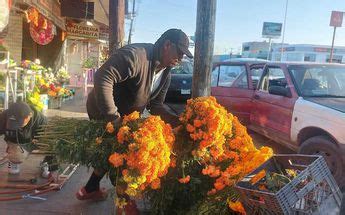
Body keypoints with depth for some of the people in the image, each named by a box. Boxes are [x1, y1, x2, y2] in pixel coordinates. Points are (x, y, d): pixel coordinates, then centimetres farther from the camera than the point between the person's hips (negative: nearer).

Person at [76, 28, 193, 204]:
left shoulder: (166, 74, -2)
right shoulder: (136, 55, -31)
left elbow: (155, 104, 1)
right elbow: (102, 78, -39)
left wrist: (175, 120, -16)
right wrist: (115, 119, -40)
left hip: (127, 117, 9)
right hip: (104, 113, -9)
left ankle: (91, 189, 45)